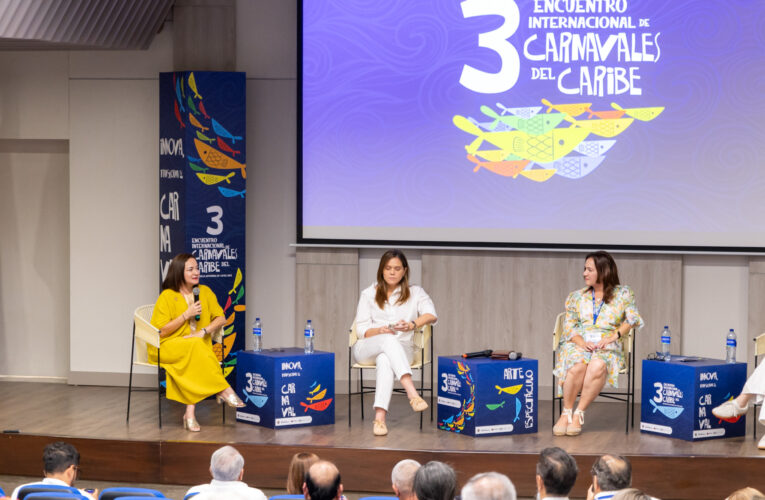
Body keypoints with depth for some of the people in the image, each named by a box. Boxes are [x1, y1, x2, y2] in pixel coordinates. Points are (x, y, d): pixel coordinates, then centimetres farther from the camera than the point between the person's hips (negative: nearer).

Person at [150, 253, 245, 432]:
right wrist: (187, 315, -13)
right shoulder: (167, 296, -4)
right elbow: (161, 331, -7)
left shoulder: (205, 292, 11)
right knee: (195, 346, -35)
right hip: (167, 348, -3)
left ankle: (189, 413, -36)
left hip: (198, 346, 3)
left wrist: (204, 331, -13)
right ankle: (224, 390, -34)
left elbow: (221, 318, 6)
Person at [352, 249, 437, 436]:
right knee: (389, 340, -38)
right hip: (367, 349, 0)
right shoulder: (368, 294, 17)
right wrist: (381, 331, -16)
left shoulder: (415, 292, 16)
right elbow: (361, 330, 7)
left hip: (401, 349, 0)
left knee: (385, 360, -39)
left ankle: (380, 418, -54)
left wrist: (412, 325, -23)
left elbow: (431, 315, -3)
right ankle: (412, 393, -56)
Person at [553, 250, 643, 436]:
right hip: (579, 343, 2)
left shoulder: (623, 294, 13)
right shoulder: (576, 296, 19)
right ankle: (566, 413, -25)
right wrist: (581, 342, -11)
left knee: (598, 365, -39)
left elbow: (632, 318, 3)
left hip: (607, 346, -1)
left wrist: (613, 337, -13)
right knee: (578, 365, -36)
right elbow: (569, 326, 10)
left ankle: (578, 414, -30)